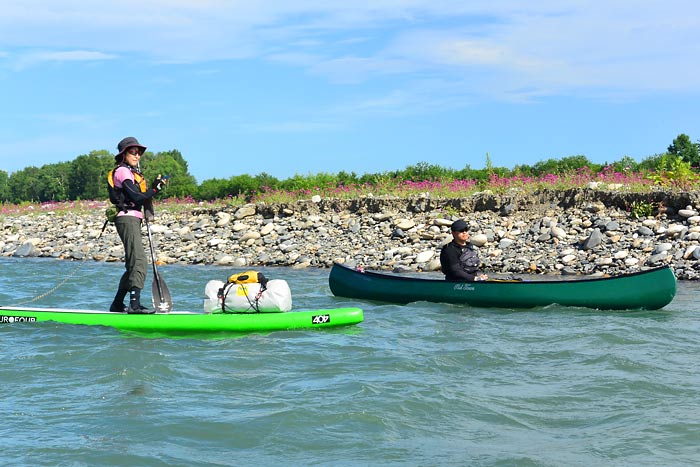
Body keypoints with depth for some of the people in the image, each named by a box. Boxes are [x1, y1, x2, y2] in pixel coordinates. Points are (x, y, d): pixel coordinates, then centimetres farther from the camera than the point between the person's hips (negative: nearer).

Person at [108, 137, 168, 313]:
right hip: (127, 219, -11)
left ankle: (117, 304, 17)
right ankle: (135, 304, -26)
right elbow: (136, 198, -17)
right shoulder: (122, 171, -8)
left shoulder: (132, 172, 23)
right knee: (139, 261, -19)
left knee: (133, 265, 12)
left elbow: (139, 197, 18)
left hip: (133, 220, 11)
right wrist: (155, 188, -14)